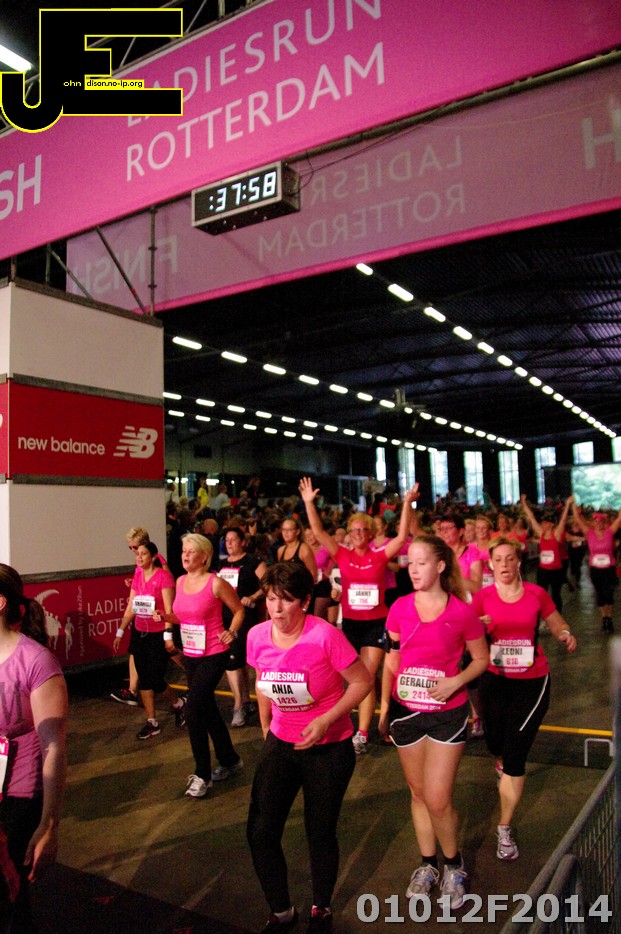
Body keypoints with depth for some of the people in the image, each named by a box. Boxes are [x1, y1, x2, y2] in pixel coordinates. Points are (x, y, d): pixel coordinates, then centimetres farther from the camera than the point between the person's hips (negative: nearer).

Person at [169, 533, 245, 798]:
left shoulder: (216, 583, -14)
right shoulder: (181, 581, 5)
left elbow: (239, 610, -2)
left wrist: (231, 632, -16)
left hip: (213, 655, -7)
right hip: (190, 655, 7)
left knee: (193, 709, -11)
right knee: (207, 709, 16)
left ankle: (202, 774, 5)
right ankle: (230, 761, 35)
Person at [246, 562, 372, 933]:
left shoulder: (325, 636, -26)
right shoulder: (258, 636, -10)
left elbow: (362, 681, -16)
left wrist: (327, 719, -24)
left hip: (328, 749, -4)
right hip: (281, 745, 4)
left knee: (321, 834, 11)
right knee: (260, 832, 3)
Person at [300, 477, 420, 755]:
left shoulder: (380, 556, -4)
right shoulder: (342, 555, -2)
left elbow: (402, 536, -15)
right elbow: (318, 531, -7)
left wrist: (407, 503, -22)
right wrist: (309, 502, -15)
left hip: (376, 624, -2)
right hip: (350, 623, 2)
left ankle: (362, 735, 5)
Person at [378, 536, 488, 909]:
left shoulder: (462, 612, -13)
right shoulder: (400, 608, -5)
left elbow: (481, 659, -1)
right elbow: (391, 660, 5)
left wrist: (456, 682, -17)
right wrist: (384, 705, 1)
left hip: (447, 714, -3)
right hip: (406, 711, 3)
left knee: (438, 799, -2)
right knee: (419, 793, 16)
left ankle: (455, 865, 26)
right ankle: (428, 865, 37)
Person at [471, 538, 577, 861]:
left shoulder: (536, 594, -5)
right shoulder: (483, 597, -6)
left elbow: (557, 623, 8)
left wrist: (566, 635, -14)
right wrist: (479, 625, -30)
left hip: (531, 681, -1)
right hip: (495, 679, 2)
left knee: (514, 756, -4)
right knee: (496, 745, 14)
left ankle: (505, 829, 12)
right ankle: (503, 759, 55)